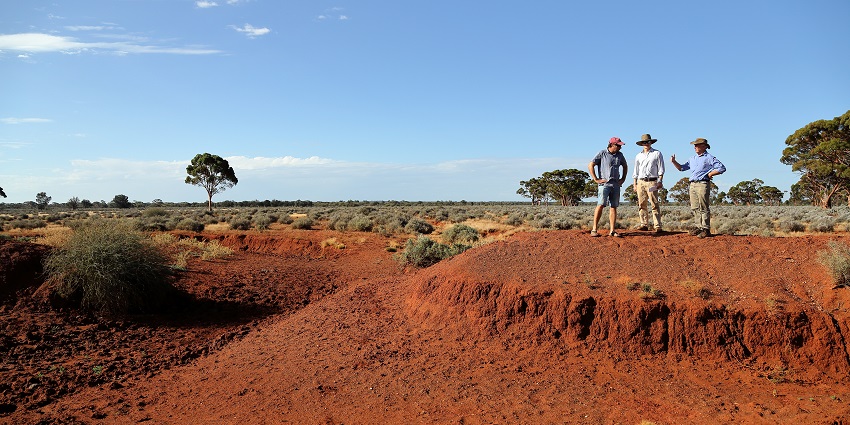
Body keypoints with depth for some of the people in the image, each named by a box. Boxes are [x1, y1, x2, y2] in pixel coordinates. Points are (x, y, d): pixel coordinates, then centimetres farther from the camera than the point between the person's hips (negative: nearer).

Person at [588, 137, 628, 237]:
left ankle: (612, 231, 4)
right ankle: (594, 229, -12)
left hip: (616, 184, 5)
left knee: (613, 207, 3)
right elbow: (590, 165, -4)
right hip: (604, 183, -5)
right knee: (601, 205, -15)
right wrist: (596, 179, -8)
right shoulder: (602, 153, -2)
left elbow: (625, 166, 30)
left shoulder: (620, 155, 14)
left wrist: (623, 179, 19)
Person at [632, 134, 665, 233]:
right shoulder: (639, 156, 18)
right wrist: (635, 184, 12)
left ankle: (657, 226, -9)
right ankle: (644, 224, 7)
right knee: (641, 205, 2)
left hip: (652, 181, -4)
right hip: (641, 182, 4)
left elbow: (661, 169, 3)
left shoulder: (657, 153, 7)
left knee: (654, 205, -8)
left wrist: (660, 181, -8)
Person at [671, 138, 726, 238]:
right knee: (695, 208, 7)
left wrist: (709, 174, -7)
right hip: (692, 185, 7)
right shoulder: (692, 158, 20)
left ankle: (706, 229, -6)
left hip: (703, 184, -7)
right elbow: (682, 168, 22)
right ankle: (698, 227, 13)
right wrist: (674, 162, 7)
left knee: (703, 208, -7)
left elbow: (722, 168, -4)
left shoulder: (709, 158, 0)